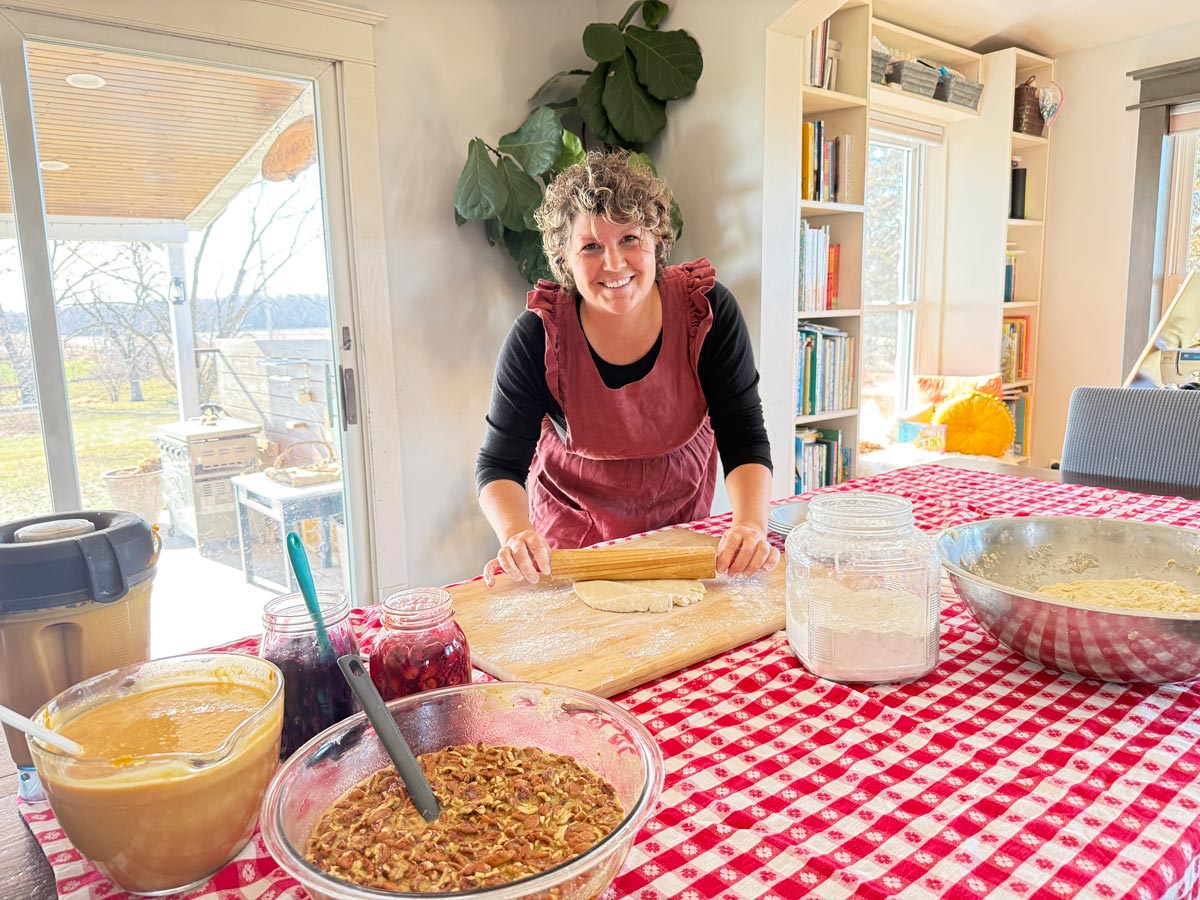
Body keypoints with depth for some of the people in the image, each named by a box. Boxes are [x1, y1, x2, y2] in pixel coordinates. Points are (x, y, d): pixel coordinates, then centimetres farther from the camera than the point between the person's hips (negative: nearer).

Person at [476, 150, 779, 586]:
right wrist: (516, 535, -43)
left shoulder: (707, 310, -23)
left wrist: (750, 525, -39)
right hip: (574, 515, -1)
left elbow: (744, 438, -21)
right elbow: (499, 464, -22)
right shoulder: (538, 336, -26)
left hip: (682, 511, 2)